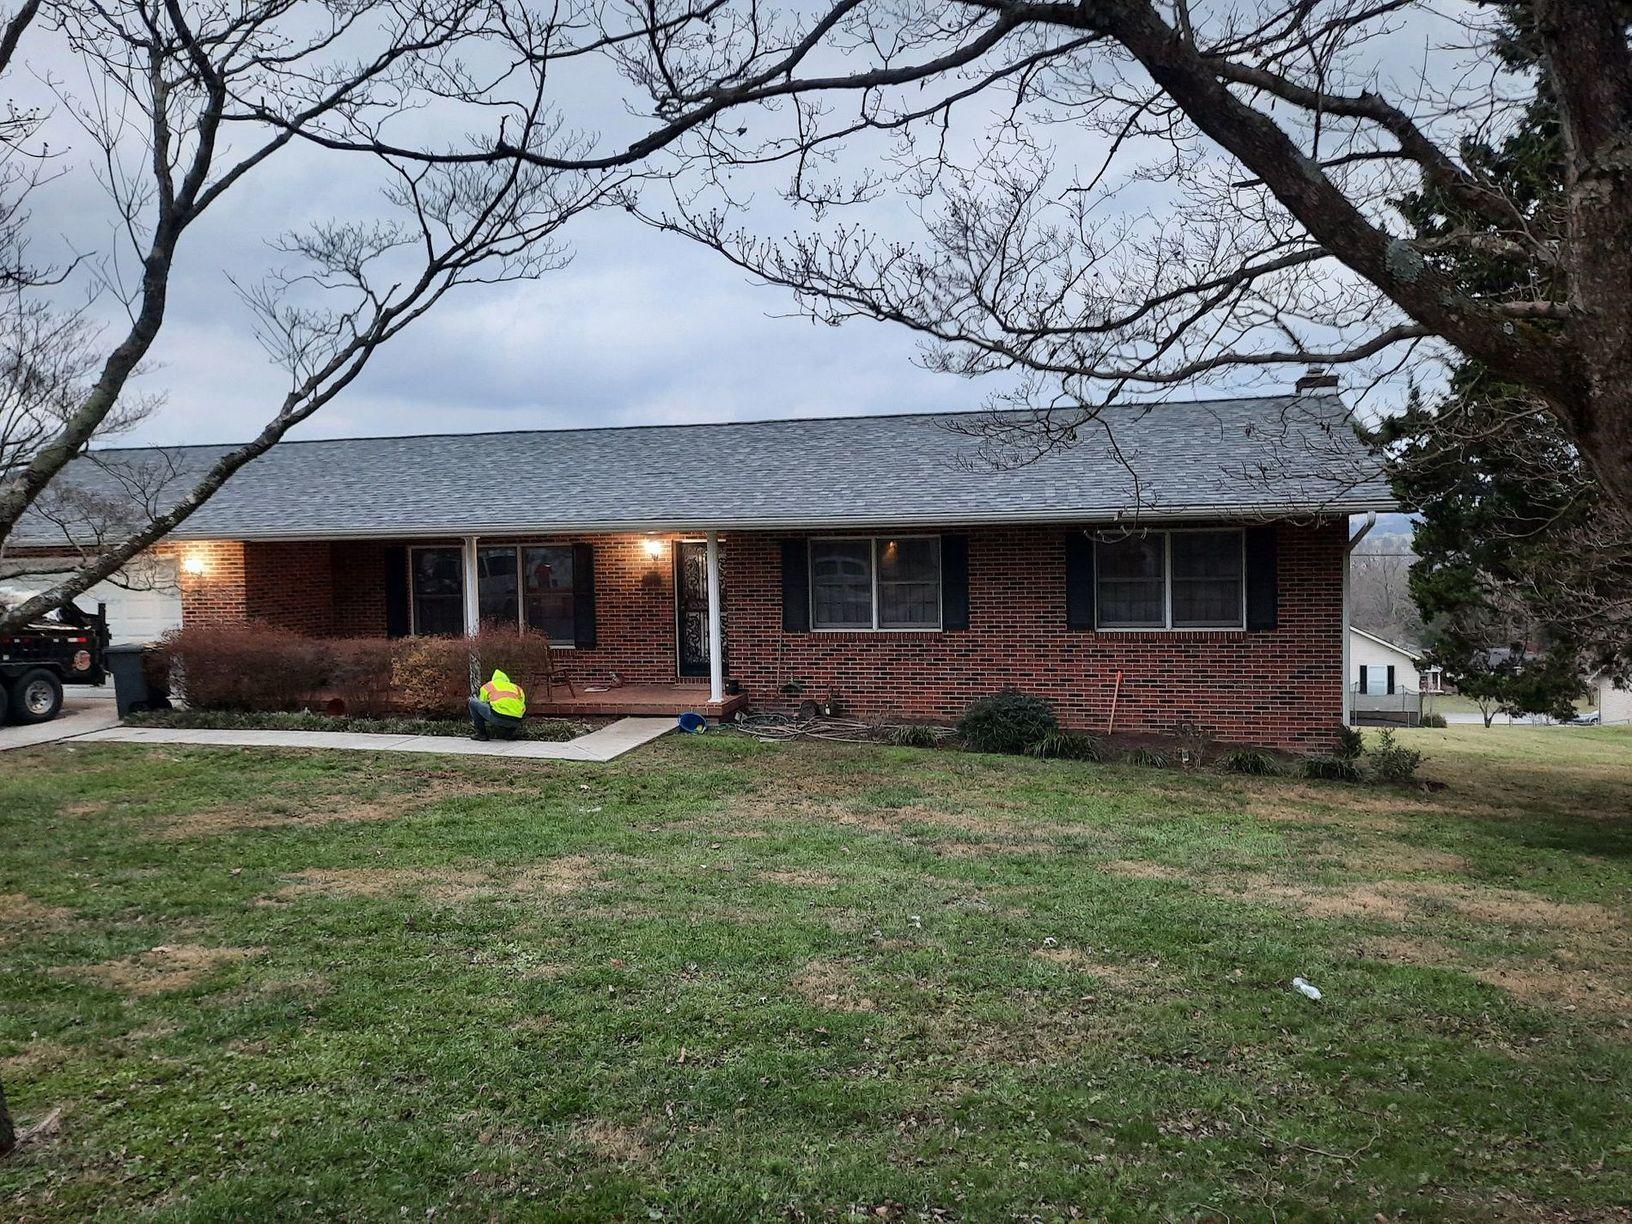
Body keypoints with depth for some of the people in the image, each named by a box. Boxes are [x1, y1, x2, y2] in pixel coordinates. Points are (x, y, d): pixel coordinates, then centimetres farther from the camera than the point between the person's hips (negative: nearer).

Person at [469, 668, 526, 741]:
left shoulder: (487, 686, 27)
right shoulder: (517, 688, 32)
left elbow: (482, 704, 38)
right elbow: (522, 708, 37)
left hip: (498, 716, -4)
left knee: (473, 702, 17)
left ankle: (481, 733, 15)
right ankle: (508, 732, 18)